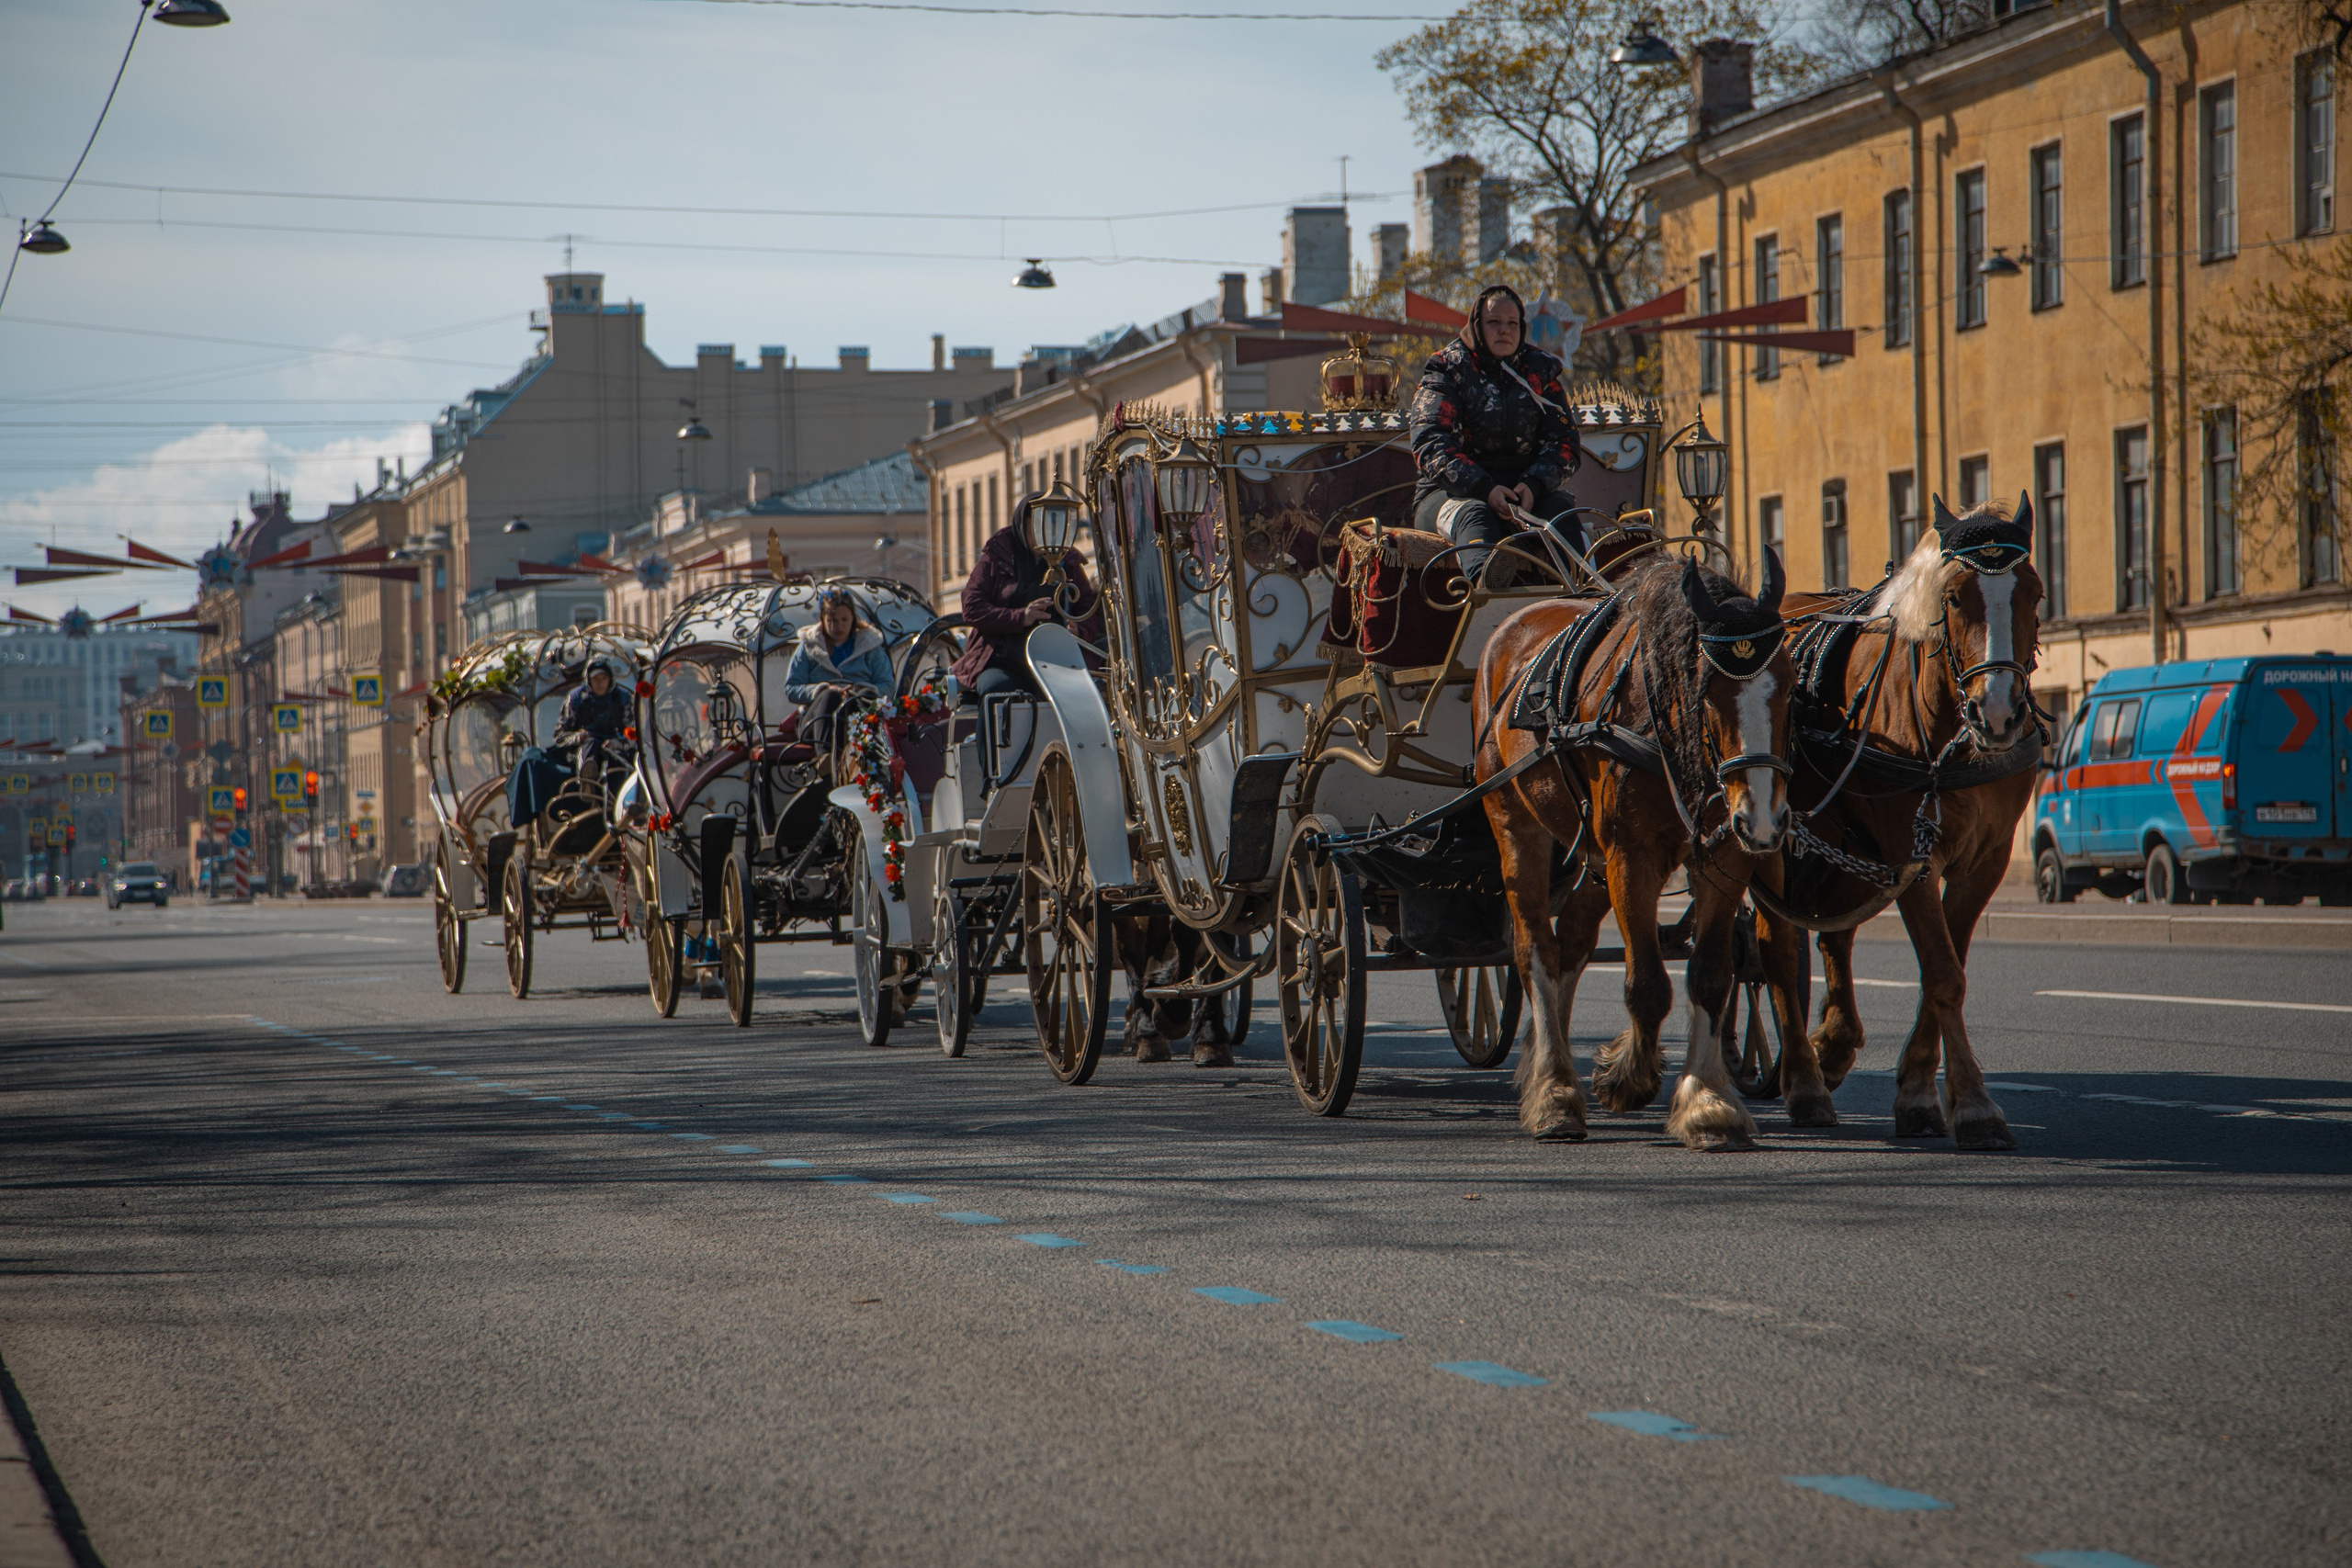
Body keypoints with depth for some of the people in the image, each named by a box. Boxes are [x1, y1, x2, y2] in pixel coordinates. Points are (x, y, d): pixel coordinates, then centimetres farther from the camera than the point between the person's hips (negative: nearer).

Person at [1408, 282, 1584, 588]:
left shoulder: (1540, 370, 13)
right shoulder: (1448, 370, 3)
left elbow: (1563, 440, 5)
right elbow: (1432, 446, -10)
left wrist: (1533, 485, -18)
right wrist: (1484, 489, -26)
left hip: (1525, 491, 3)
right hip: (1452, 492, -3)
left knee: (1562, 506, -27)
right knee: (1474, 514, -36)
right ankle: (1487, 579, -70)